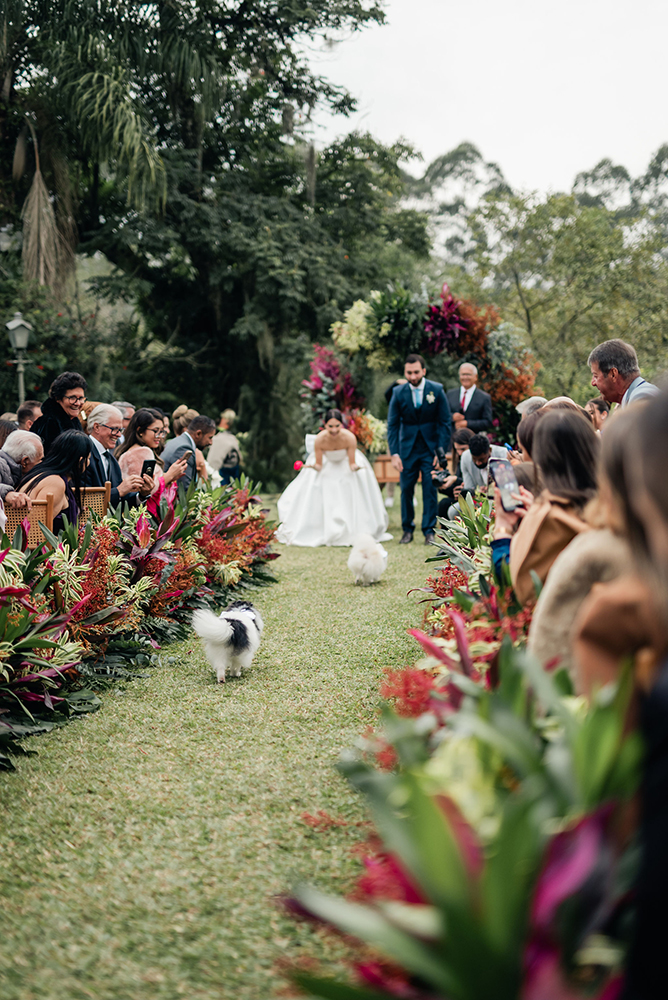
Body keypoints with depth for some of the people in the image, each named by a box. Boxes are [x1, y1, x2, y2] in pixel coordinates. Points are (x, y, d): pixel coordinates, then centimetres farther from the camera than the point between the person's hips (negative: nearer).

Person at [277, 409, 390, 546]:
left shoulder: (349, 438, -33)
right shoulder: (319, 439, -32)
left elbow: (352, 464, -22)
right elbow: (318, 465, -19)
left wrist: (356, 467, -44)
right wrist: (314, 466, -41)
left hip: (345, 463, 0)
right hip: (327, 464, 0)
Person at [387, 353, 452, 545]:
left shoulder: (437, 390, -5)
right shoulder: (398, 393, -4)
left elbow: (445, 422, -2)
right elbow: (392, 425, -1)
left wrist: (441, 450, -9)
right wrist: (394, 453, -10)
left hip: (431, 448, -1)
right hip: (408, 449, 1)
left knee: (430, 490, -3)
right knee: (406, 489, 3)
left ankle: (429, 531, 6)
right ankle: (407, 530, 16)